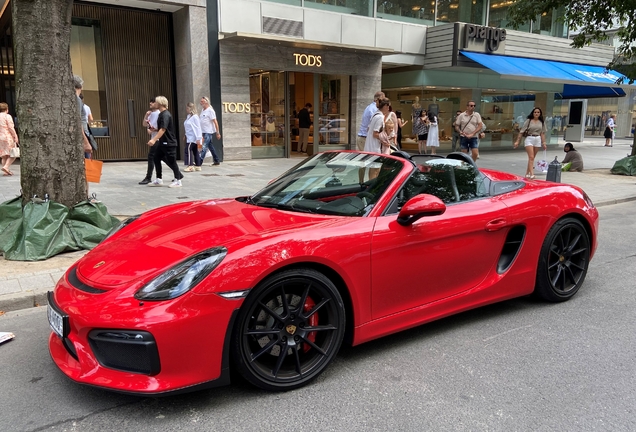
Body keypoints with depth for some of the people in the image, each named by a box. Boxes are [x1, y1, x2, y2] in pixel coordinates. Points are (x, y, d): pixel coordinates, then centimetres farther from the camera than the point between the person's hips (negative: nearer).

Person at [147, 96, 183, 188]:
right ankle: (158, 180, 15)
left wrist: (154, 139, -32)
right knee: (157, 158, 10)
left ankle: (178, 181, 9)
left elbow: (163, 129, -27)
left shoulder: (165, 115, -17)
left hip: (169, 143, -10)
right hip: (163, 142, 10)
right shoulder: (161, 114, 13)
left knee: (171, 161, -2)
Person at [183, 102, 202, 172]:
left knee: (188, 150, -13)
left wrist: (198, 139, -17)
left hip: (193, 138, -8)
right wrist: (186, 135, 13)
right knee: (195, 151, 9)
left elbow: (198, 128, -14)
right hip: (189, 137, 8)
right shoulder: (188, 117, 13)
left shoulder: (195, 117, -11)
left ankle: (190, 166, -12)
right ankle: (197, 166, 12)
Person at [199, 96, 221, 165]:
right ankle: (216, 161, 21)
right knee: (210, 146, 13)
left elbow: (215, 122, -13)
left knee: (204, 147, -12)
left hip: (209, 132, -9)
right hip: (204, 131, 9)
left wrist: (218, 132, -16)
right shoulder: (203, 111, 13)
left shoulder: (210, 110, -11)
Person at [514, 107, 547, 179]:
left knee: (532, 158, 8)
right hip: (529, 139, -4)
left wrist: (543, 143, 6)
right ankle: (532, 174, -18)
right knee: (531, 157, -12)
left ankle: (527, 173, 17)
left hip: (538, 140, 4)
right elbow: (522, 131, -4)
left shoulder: (542, 122, 8)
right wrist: (517, 141, -9)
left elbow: (542, 133, 11)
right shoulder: (528, 121, -2)